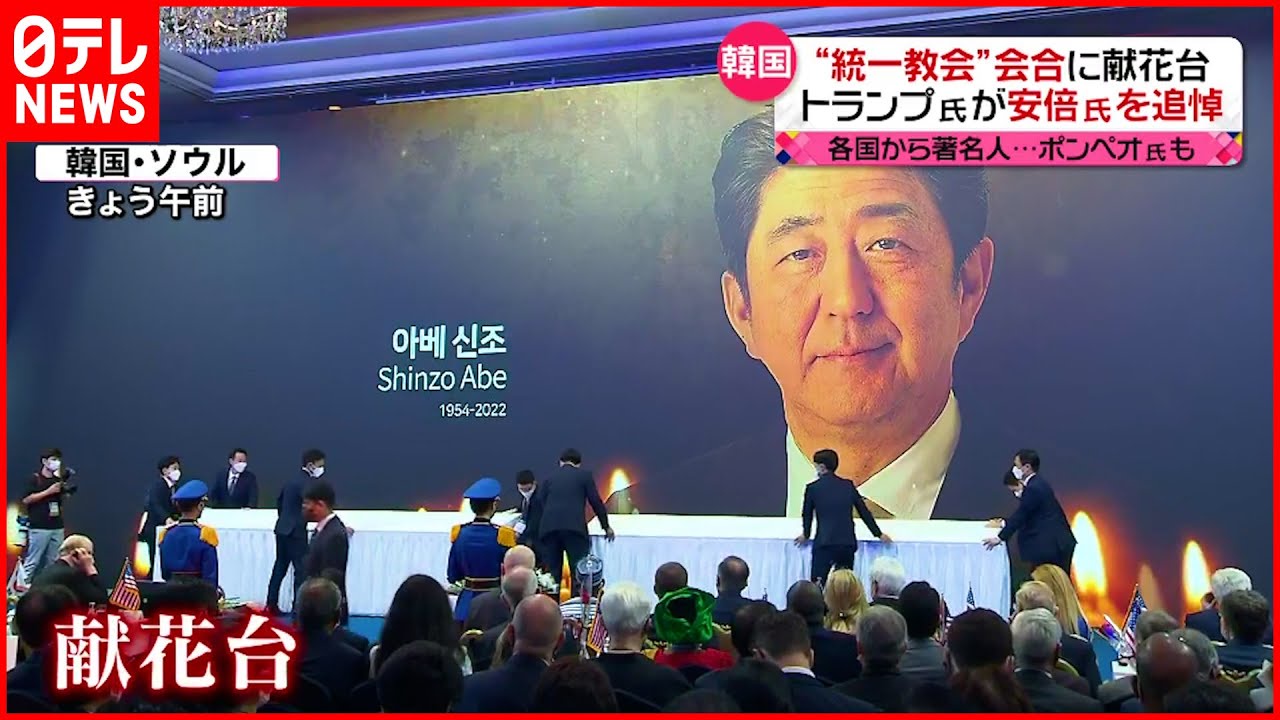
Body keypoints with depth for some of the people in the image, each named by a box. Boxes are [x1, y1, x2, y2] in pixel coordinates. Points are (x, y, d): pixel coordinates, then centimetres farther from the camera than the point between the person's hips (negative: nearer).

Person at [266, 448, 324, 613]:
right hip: (295, 531, -9)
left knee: (280, 566, 14)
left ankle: (271, 604, 18)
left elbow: (279, 500, 22)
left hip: (282, 529, 9)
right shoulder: (307, 482, -16)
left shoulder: (292, 479, 11)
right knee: (301, 569, -4)